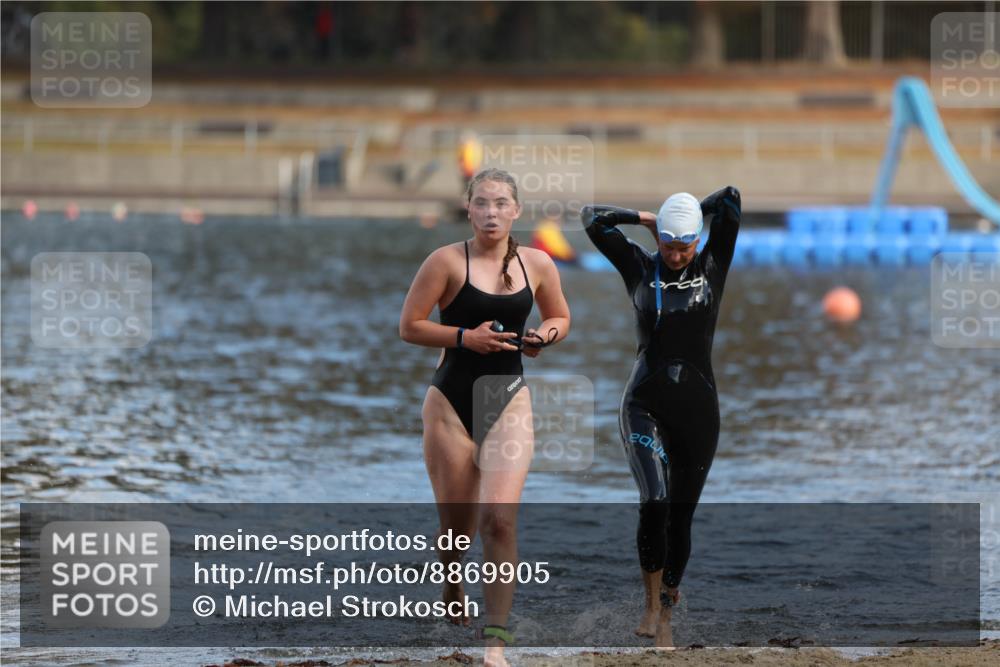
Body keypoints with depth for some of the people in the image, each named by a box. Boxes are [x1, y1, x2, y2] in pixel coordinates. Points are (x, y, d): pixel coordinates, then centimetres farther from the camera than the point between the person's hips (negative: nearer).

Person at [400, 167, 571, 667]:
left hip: (509, 400, 1)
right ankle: (452, 585, 44)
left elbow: (560, 317, 18)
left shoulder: (537, 264, 3)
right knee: (456, 524, 7)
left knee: (501, 517, -15)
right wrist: (465, 337, -18)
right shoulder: (448, 261, -7)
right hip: (451, 401, -1)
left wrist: (547, 335, -4)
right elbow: (408, 326, -6)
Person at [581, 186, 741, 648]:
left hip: (698, 408, 2)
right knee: (655, 502, -22)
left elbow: (731, 199, -10)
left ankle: (665, 616, 23)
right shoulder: (640, 267, 0)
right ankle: (653, 602, -8)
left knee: (681, 516, 8)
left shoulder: (713, 266, 1)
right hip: (645, 405, -2)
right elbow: (592, 218, -8)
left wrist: (694, 211, 4)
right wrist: (647, 220, -1)